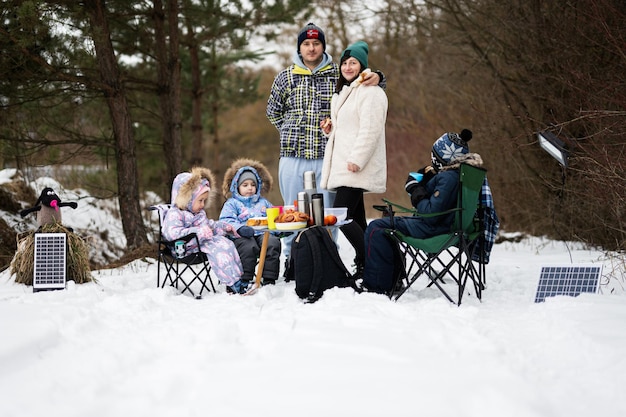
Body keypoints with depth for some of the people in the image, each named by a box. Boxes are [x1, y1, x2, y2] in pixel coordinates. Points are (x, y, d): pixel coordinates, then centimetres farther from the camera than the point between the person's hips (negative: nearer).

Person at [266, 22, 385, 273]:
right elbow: (273, 111, 20)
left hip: (326, 156, -1)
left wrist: (377, 78, -12)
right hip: (293, 156, 1)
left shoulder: (337, 74, 5)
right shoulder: (286, 77, 8)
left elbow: (363, 78, 12)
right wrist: (292, 131, 10)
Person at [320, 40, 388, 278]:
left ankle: (368, 264, -13)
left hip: (356, 167, -10)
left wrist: (356, 160, -25)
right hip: (343, 166, 10)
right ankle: (364, 266, 11)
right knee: (356, 217, 9)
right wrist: (330, 129, 12)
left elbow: (370, 130, -19)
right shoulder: (343, 92, 22)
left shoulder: (370, 92, -10)